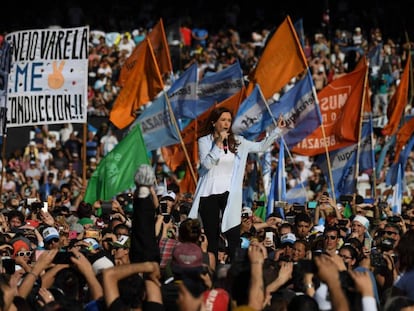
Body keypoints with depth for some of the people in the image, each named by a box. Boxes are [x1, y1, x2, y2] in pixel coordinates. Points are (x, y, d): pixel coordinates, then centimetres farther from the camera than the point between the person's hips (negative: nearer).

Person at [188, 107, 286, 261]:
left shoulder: (237, 142, 6)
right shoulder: (204, 141, -3)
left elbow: (261, 146, 8)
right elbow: (206, 164, -18)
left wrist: (277, 129, 3)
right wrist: (218, 144, -20)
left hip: (229, 193, 2)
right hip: (209, 193, -2)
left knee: (234, 234, -6)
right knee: (211, 235, 3)